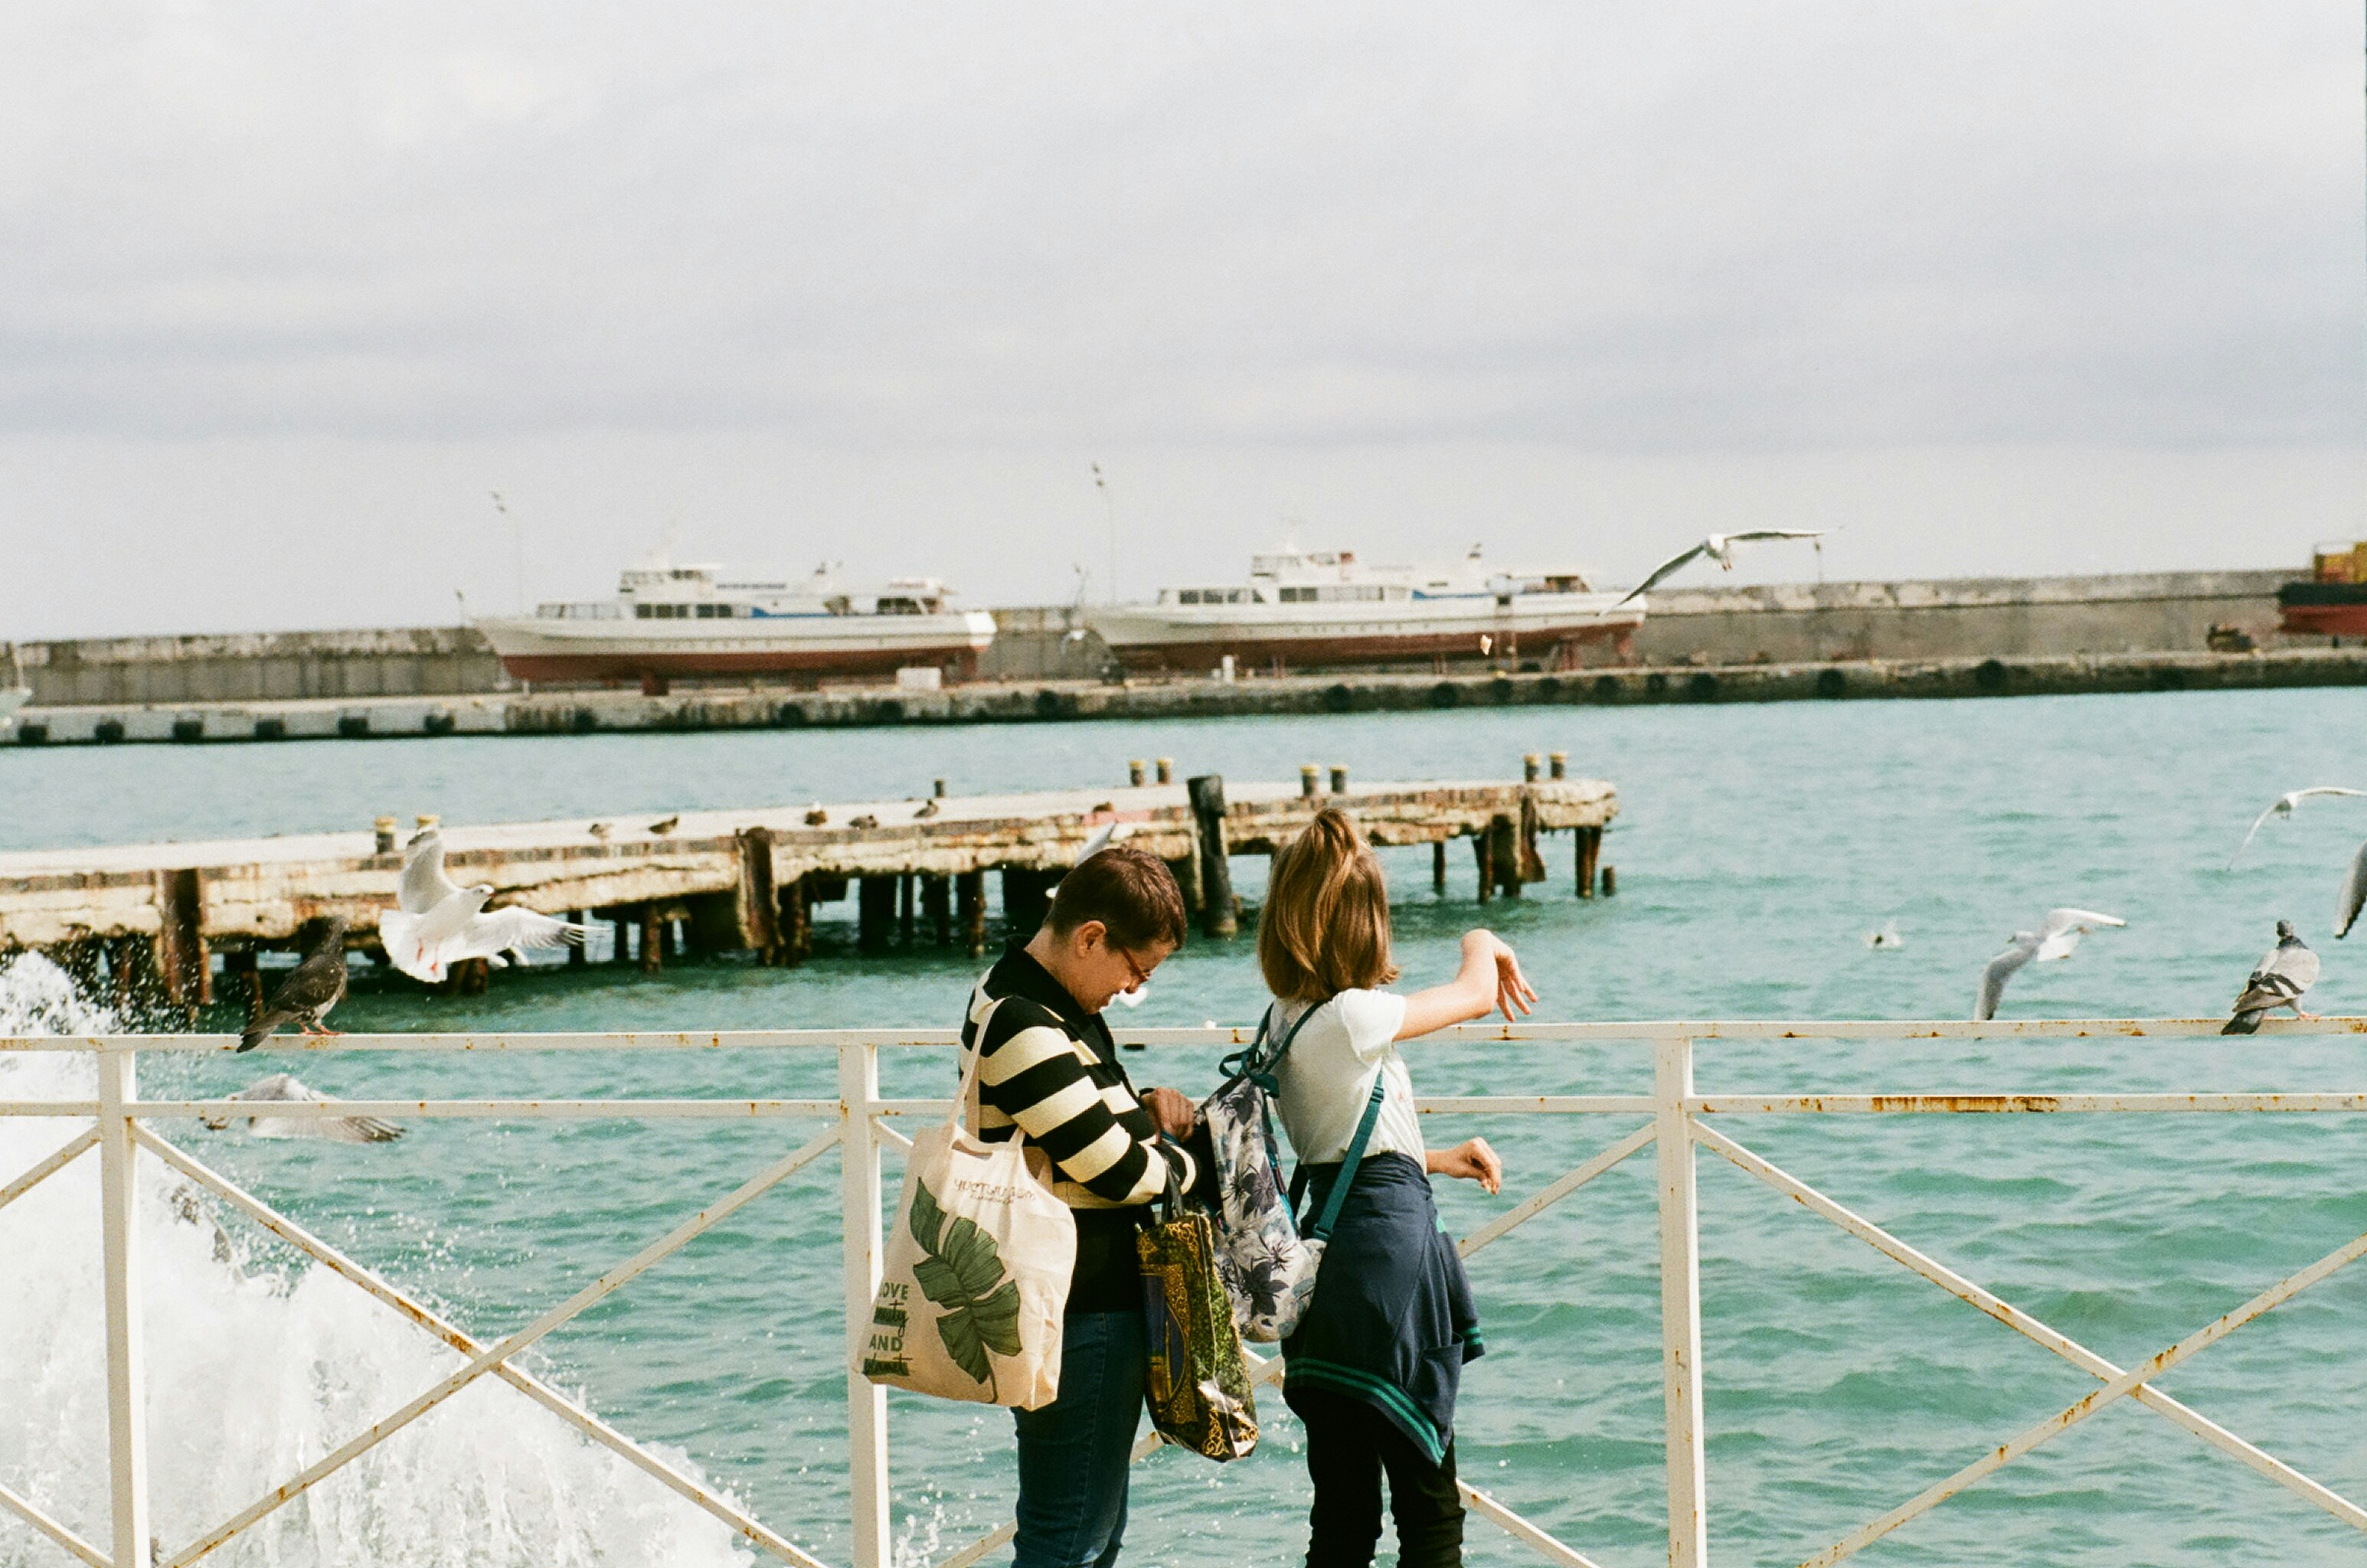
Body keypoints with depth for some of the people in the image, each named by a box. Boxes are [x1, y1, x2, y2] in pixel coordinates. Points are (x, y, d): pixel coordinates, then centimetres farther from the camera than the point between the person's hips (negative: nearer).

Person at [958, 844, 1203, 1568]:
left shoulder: (1045, 1000, 11)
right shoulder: (1023, 1031, -22)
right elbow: (1117, 1171, -20)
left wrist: (1143, 1108, 5)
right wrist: (1187, 1162, 0)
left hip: (1089, 1299, 11)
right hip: (1079, 1311, -11)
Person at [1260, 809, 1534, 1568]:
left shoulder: (1286, 1021, 9)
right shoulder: (1350, 1016, -15)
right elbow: (1476, 995, -3)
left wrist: (1436, 1160, 26)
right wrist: (1483, 944, 17)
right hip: (1390, 1247, -8)